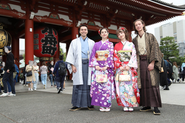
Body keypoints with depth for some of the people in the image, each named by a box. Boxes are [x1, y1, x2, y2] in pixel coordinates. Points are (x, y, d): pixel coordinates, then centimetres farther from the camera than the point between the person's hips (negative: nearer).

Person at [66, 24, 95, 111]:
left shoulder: (92, 42, 16)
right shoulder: (74, 42, 14)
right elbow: (71, 54, 7)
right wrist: (72, 65, -4)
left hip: (89, 64, 1)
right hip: (78, 65, -1)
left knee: (89, 84, -2)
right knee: (78, 85, -4)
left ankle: (90, 104, 7)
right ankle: (77, 105, 1)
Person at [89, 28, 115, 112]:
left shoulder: (110, 44, 10)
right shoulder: (96, 44, 14)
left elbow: (111, 56, 0)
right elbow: (93, 55, 7)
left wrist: (107, 66, -11)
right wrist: (96, 65, -7)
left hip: (107, 68, -1)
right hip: (97, 68, 2)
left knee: (107, 85, -5)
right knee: (98, 85, -2)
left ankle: (107, 105, 3)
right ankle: (101, 105, 5)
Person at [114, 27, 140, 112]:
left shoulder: (131, 44, 10)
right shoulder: (117, 46, 13)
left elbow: (133, 56, 1)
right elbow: (115, 57, 6)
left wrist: (129, 66, -11)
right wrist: (120, 66, -7)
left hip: (130, 68, -1)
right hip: (120, 68, 1)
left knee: (131, 85, -6)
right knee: (122, 86, -5)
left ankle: (131, 104, 1)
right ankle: (125, 105, 1)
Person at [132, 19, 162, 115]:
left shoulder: (150, 36, 5)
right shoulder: (135, 40, 15)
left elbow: (155, 49, -4)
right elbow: (134, 53, 14)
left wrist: (152, 63, -14)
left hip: (149, 61, -3)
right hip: (140, 63, 4)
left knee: (152, 82, -10)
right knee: (143, 84, 1)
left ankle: (156, 107, -7)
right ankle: (147, 105, 9)